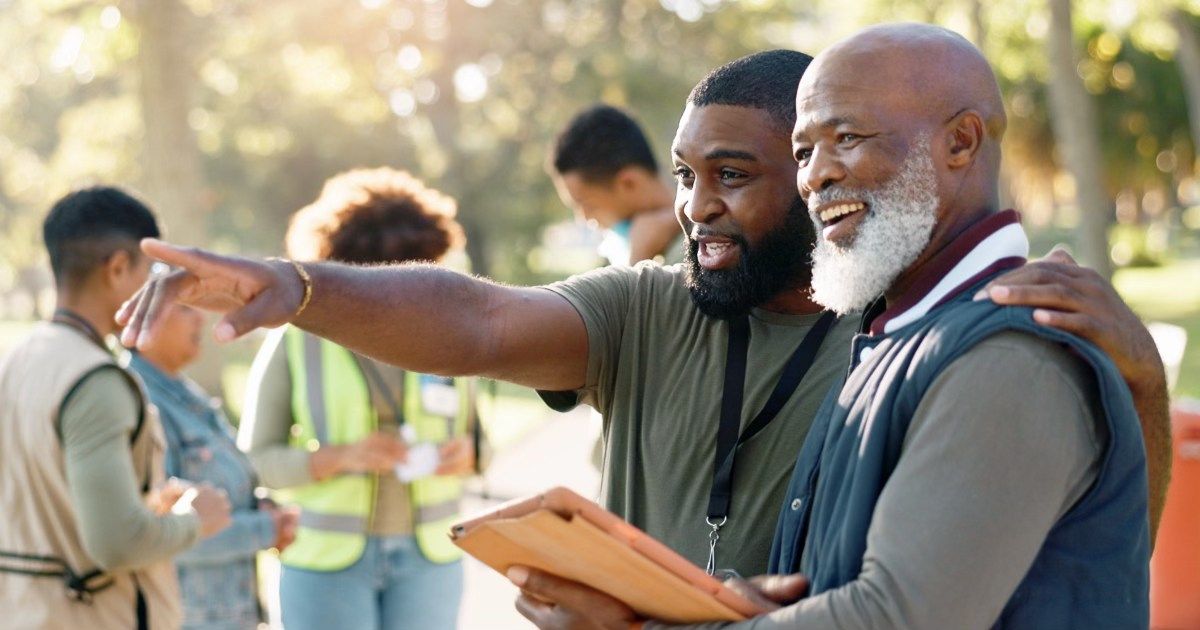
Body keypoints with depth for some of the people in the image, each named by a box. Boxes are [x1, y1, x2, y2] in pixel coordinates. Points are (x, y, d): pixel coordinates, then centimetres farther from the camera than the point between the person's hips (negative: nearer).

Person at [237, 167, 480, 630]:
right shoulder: (295, 343, -5)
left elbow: (473, 432, 12)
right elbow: (255, 458, -4)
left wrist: (466, 453, -11)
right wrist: (340, 457, -20)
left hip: (427, 557, 3)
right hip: (327, 559, -2)